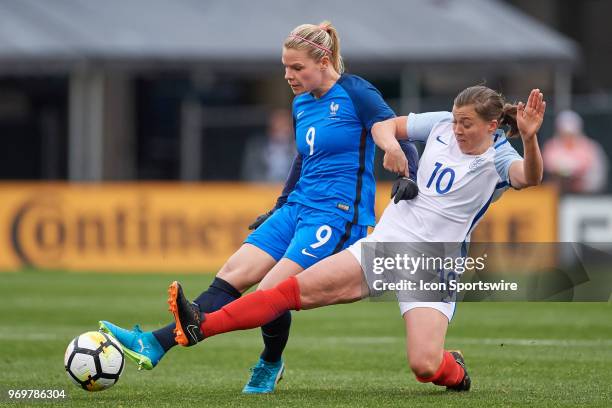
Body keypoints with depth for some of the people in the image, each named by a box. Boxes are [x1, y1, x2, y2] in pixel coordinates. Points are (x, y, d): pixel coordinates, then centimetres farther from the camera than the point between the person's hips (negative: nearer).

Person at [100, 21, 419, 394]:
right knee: (230, 276, -5)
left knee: (271, 291, -18)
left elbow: (401, 137, -7)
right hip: (297, 209, 8)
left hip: (338, 216, -8)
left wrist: (408, 177, -23)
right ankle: (153, 345, -14)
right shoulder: (301, 104, 14)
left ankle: (270, 365, 10)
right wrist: (280, 208, 28)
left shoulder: (356, 94, -9)